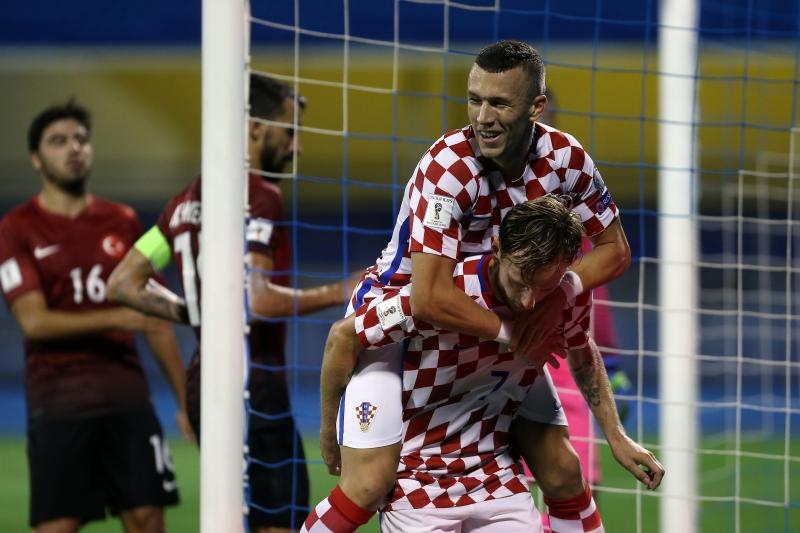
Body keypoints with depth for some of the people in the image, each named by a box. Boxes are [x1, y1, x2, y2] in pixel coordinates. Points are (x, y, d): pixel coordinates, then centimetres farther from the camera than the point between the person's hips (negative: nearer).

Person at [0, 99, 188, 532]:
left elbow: (155, 321, 14)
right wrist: (115, 318, -21)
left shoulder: (122, 223, 11)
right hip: (57, 403, -3)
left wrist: (185, 400, 10)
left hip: (127, 397, 3)